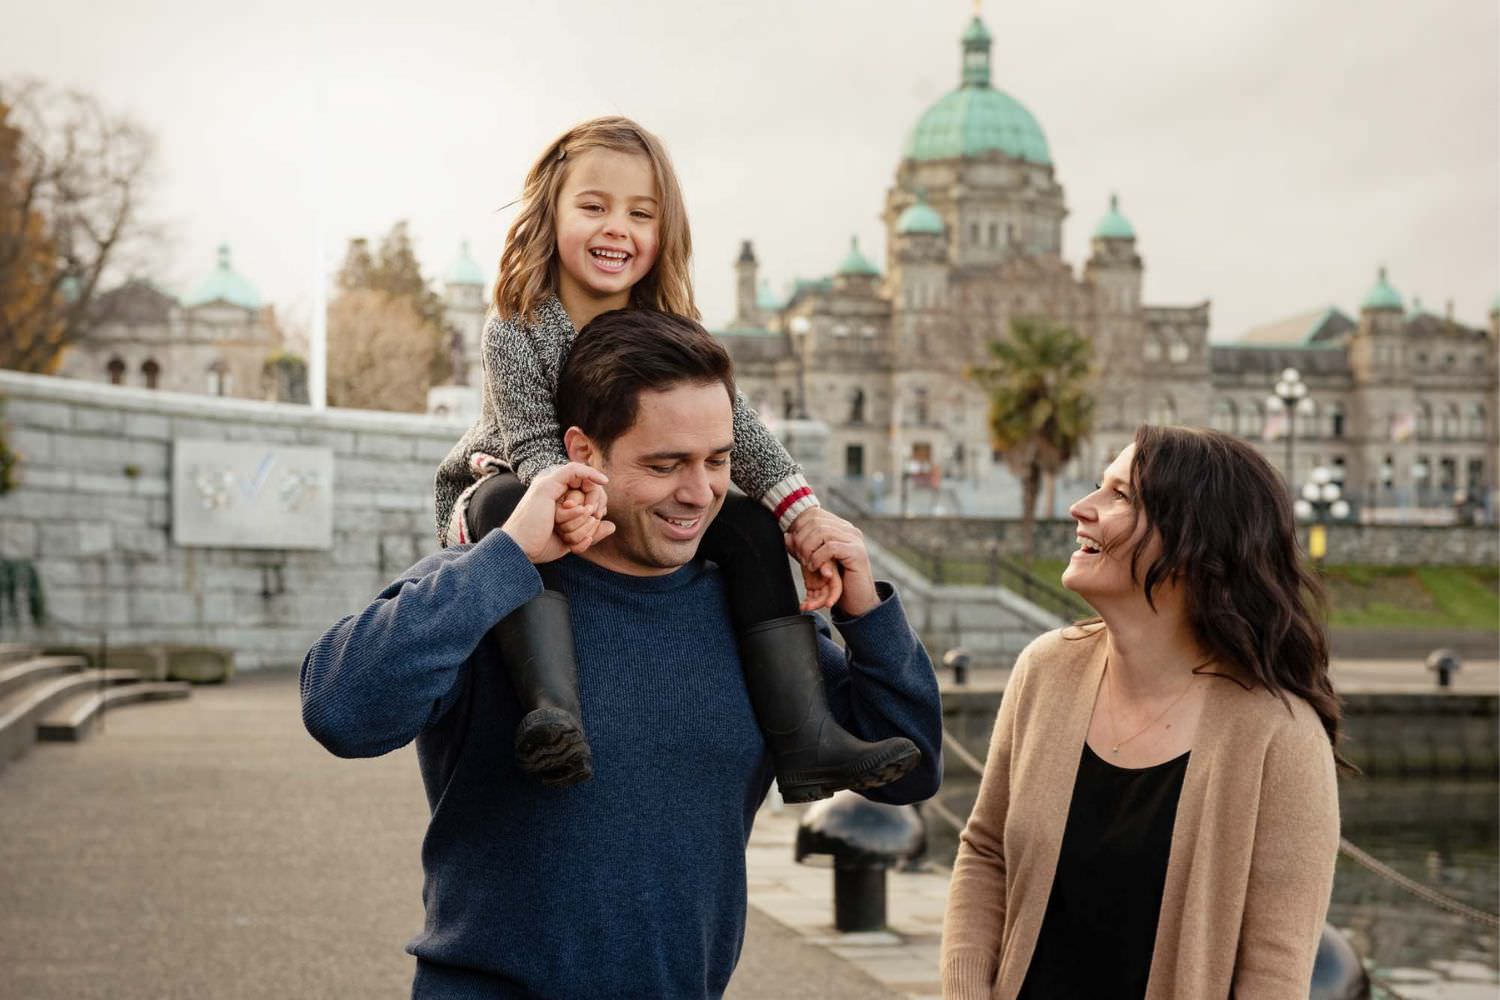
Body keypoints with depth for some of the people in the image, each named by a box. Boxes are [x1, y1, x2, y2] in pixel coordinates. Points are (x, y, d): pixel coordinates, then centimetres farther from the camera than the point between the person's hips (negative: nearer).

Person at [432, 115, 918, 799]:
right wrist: (572, 500, -50)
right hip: (508, 487, -5)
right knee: (509, 503, -40)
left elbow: (735, 426, -16)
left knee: (748, 523, -14)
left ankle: (807, 742, -22)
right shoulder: (516, 332, -18)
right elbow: (534, 448, -26)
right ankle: (551, 713, -58)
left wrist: (804, 517, -29)